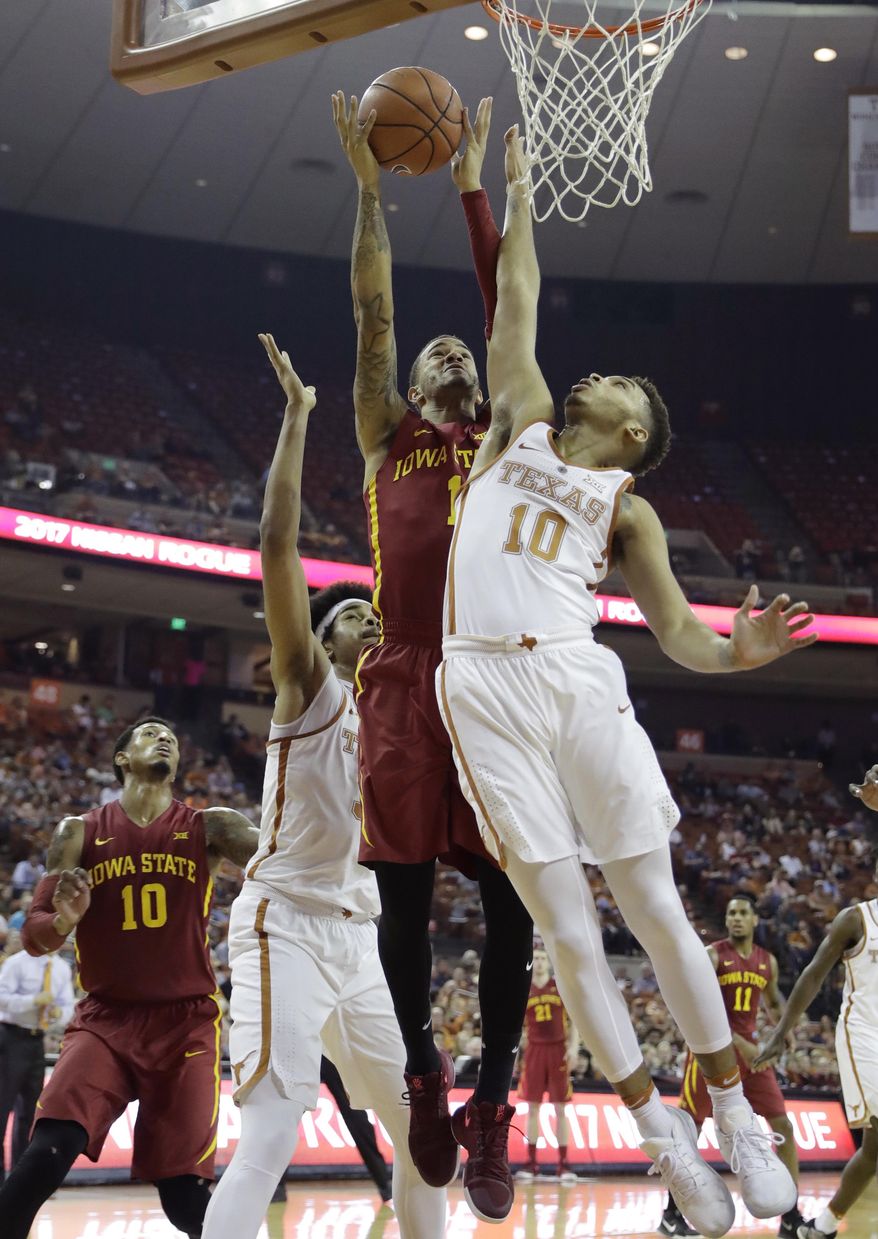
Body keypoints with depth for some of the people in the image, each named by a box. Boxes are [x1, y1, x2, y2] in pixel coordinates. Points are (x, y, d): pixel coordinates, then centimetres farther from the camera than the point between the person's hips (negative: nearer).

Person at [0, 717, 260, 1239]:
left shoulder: (209, 828, 1)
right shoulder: (80, 833, 3)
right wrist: (64, 920, -21)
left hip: (187, 1023, 0)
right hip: (106, 1019, 0)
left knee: (185, 1193, -3)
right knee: (46, 1155, -21)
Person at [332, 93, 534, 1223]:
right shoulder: (387, 437, 19)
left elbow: (509, 310, 17)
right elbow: (372, 313, 13)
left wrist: (471, 183, 19)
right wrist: (369, 183, 11)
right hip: (404, 680, 0)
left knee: (509, 904, -1)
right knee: (404, 900, 3)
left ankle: (491, 1105, 10)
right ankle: (423, 1074, 22)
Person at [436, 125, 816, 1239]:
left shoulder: (625, 507, 15)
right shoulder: (521, 425, 20)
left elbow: (676, 631, 8)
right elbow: (516, 301, 25)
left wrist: (738, 651, -13)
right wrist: (516, 189, 29)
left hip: (577, 680, -1)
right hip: (483, 689, 1)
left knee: (657, 913, 1)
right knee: (569, 936, 0)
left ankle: (735, 1114, 15)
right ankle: (662, 1135, 12)